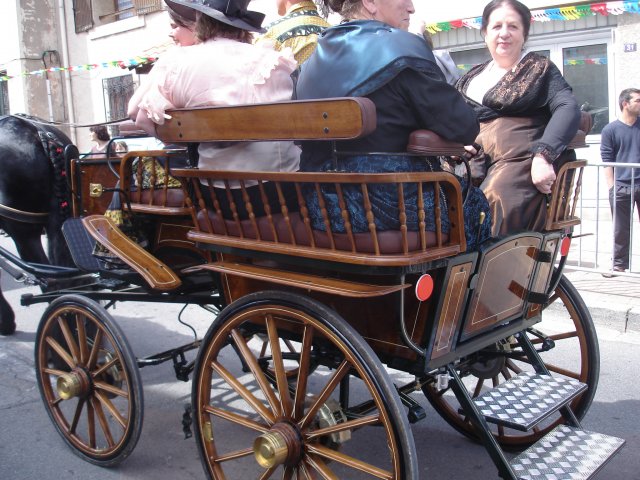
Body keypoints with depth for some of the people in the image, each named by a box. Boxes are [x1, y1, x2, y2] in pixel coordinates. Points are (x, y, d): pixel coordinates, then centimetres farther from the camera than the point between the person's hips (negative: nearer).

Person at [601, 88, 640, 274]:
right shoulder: (610, 130, 4)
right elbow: (607, 160, 2)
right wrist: (612, 187, -5)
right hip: (621, 187, -2)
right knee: (621, 230, 4)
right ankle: (619, 264, 13)